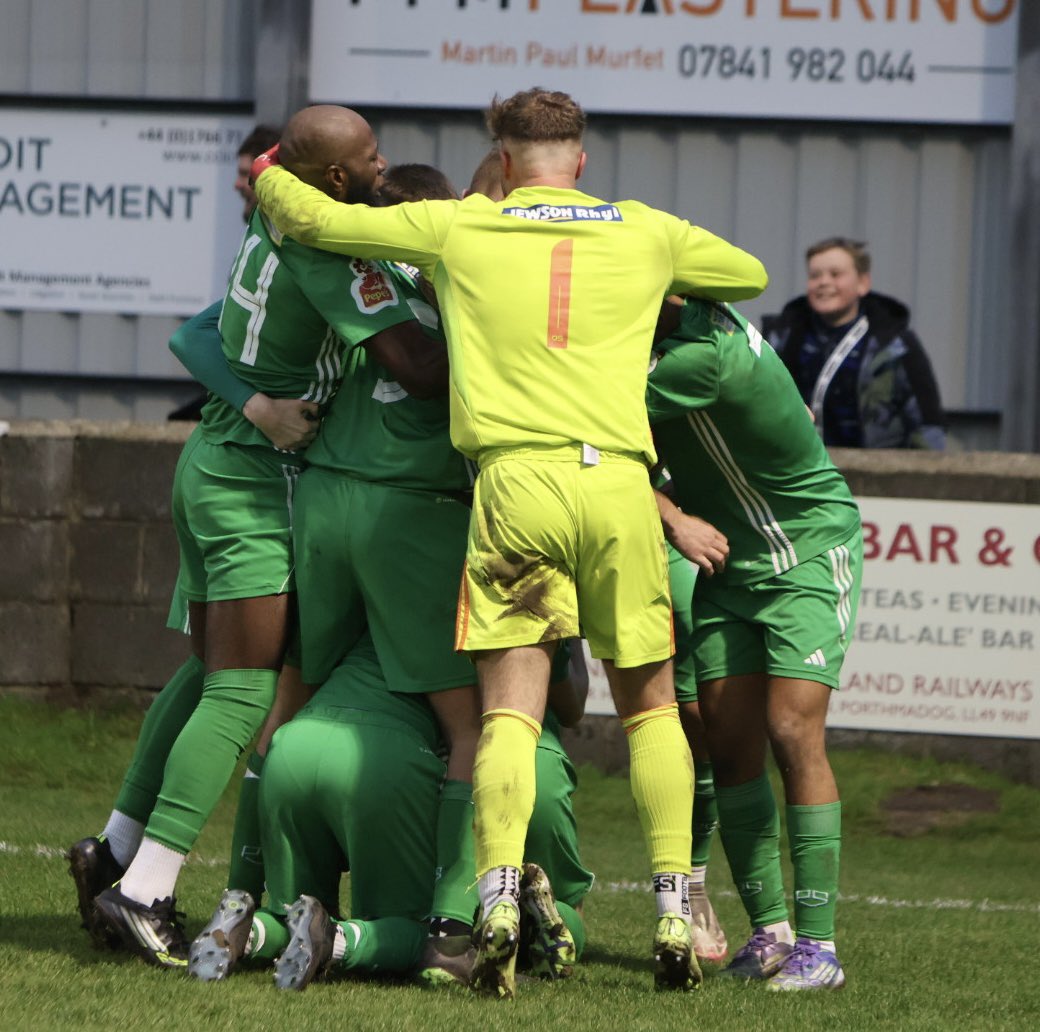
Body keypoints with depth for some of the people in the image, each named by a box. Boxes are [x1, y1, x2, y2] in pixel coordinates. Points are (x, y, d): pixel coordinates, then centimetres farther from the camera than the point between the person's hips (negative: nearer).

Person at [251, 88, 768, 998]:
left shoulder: (458, 229, 10)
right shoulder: (645, 234, 14)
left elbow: (315, 221, 17)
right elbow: (750, 276, 32)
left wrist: (266, 179, 37)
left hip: (515, 478, -1)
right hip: (620, 479, 1)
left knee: (511, 710, -2)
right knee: (650, 703, 13)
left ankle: (499, 898, -20)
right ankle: (675, 910, 6)